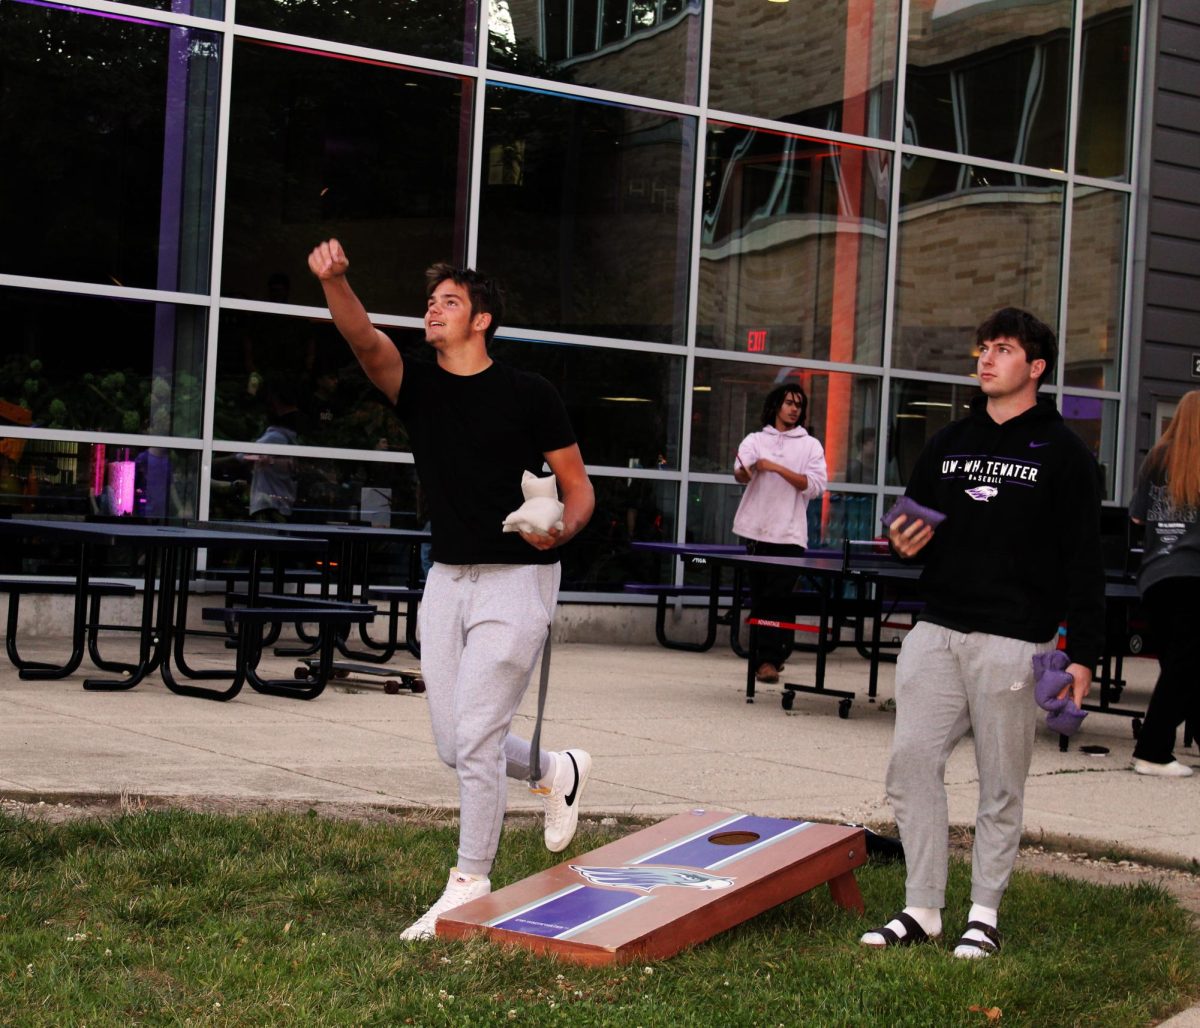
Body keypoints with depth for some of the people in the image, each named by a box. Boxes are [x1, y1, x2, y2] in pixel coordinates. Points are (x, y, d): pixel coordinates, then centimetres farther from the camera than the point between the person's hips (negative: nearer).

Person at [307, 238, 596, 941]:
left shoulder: (529, 394, -5)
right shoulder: (418, 386, 4)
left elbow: (580, 488, 0)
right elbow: (364, 338, -16)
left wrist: (562, 529, -22)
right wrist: (334, 282, -35)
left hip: (516, 578, -5)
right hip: (448, 579, 5)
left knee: (474, 738, -9)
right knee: (455, 745, 9)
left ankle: (471, 885, 5)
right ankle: (560, 773, 37)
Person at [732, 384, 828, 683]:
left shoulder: (811, 445, 8)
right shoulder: (755, 440, 10)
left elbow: (815, 486, -5)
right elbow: (741, 475, -7)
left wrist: (777, 468, -14)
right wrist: (744, 472, -33)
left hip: (790, 534, -2)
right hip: (758, 532, 2)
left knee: (779, 598, -10)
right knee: (759, 597, 6)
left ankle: (769, 659, -11)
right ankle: (769, 656, 16)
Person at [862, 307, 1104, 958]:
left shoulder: (1063, 454, 0)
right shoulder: (948, 444, 15)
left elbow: (1083, 562, -3)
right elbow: (914, 523, 24)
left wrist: (1083, 654, -9)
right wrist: (902, 542, -1)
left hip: (1013, 643, -5)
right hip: (937, 630, 5)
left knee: (1001, 783, 3)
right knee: (911, 764, 0)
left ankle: (986, 913, 15)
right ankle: (922, 909, 10)